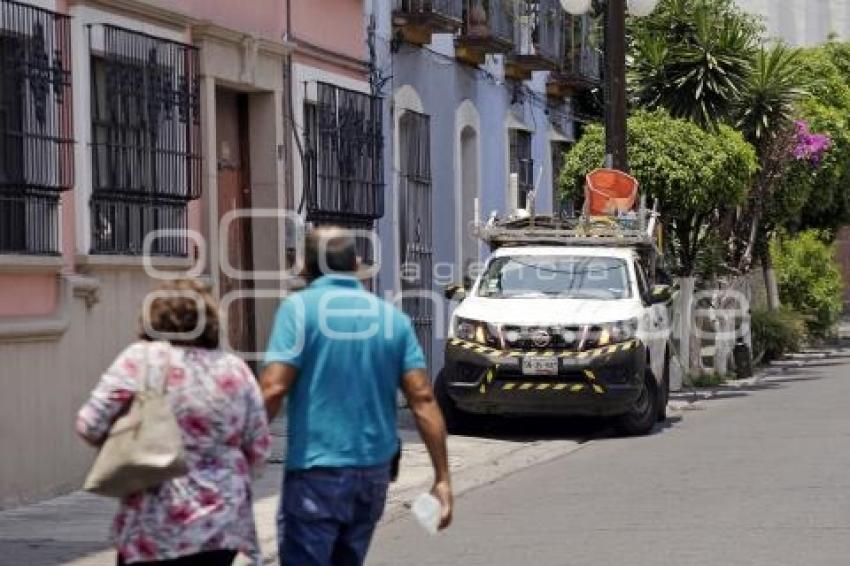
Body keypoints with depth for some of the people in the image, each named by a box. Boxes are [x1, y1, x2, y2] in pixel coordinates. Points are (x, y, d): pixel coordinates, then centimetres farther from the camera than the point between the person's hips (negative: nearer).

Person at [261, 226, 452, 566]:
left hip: (316, 473, -5)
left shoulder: (300, 308, -6)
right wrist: (442, 478, 3)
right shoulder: (393, 317, 7)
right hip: (374, 473, 6)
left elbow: (273, 388, -16)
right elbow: (423, 400, 2)